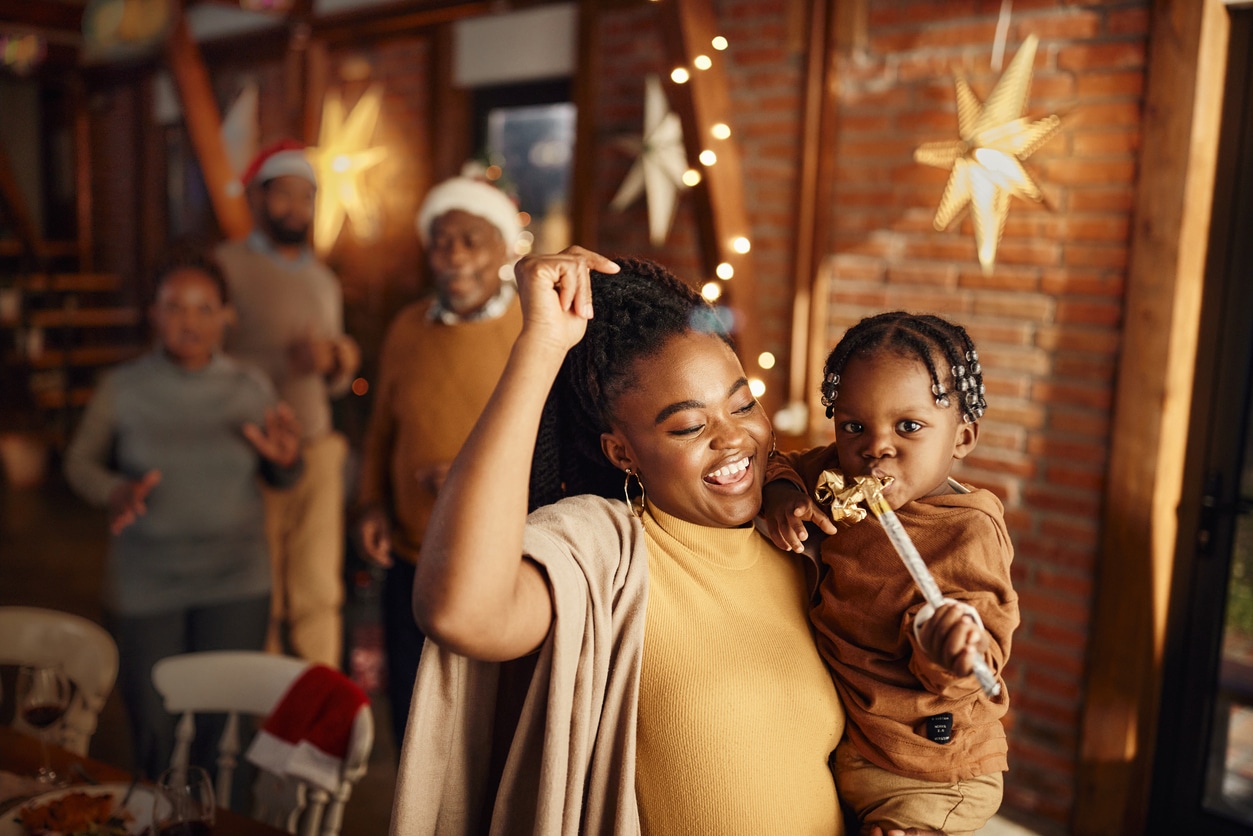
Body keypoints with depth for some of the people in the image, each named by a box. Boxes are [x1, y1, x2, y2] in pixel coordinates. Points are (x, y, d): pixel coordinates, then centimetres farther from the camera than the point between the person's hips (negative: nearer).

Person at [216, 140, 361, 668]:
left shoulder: (323, 280, 17)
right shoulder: (226, 266, -3)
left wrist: (340, 366, 0)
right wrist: (287, 363, -22)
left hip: (316, 451, 5)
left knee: (319, 593, 7)